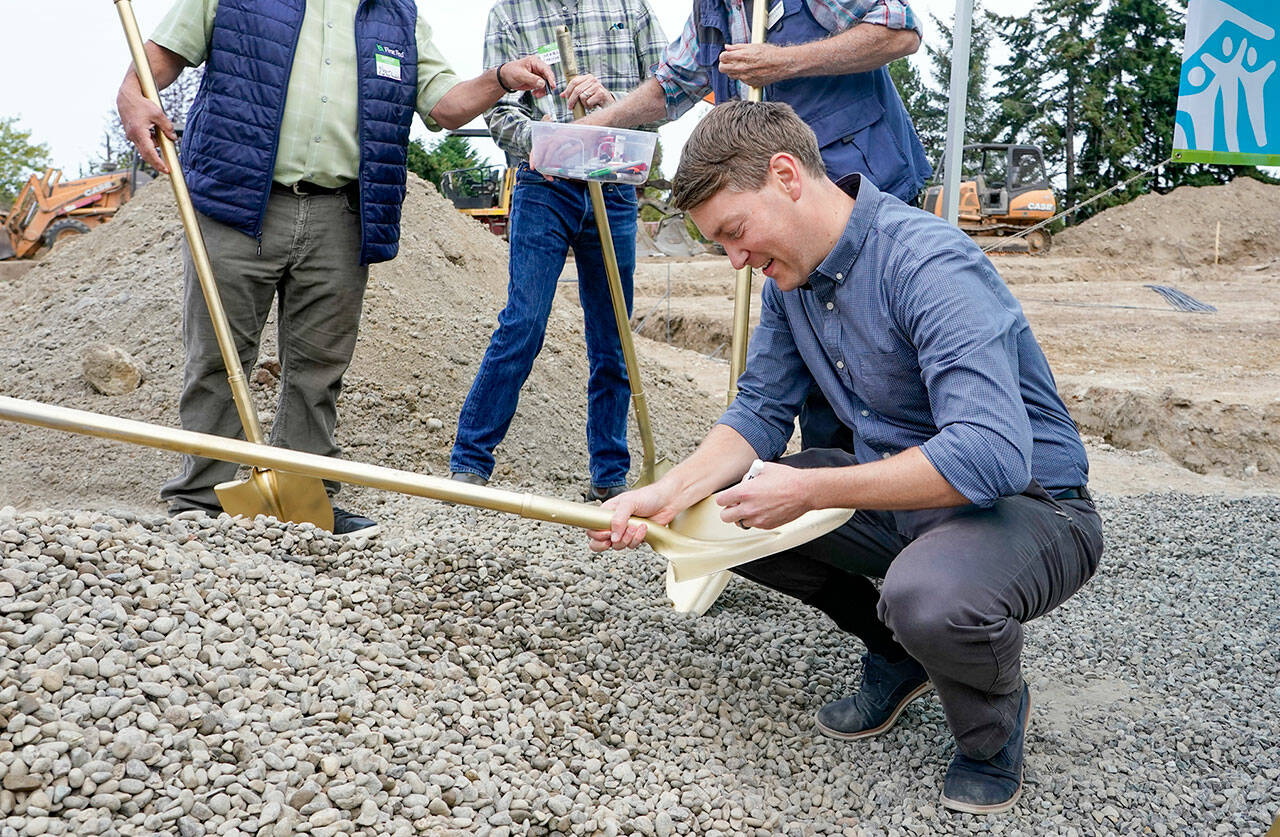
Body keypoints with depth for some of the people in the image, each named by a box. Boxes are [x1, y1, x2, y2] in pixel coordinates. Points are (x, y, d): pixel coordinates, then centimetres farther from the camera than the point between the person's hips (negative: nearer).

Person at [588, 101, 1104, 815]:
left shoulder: (928, 262, -27)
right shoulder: (789, 275, 0)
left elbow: (991, 455, -37)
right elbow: (762, 411, 3)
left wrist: (810, 491, -33)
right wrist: (669, 495, -13)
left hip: (1029, 505, -8)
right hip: (900, 490, 8)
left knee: (928, 595, -38)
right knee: (728, 510, -3)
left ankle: (997, 717, 1)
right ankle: (897, 653, 15)